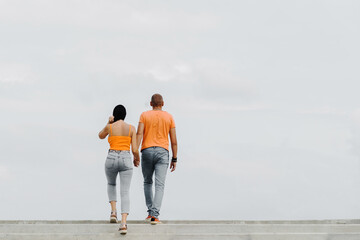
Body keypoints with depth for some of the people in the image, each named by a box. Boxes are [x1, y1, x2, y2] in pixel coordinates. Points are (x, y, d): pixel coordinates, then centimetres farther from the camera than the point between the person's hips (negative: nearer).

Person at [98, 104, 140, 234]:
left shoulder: (109, 127, 0)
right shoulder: (131, 128, 2)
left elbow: (101, 136, 23)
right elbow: (135, 150, -1)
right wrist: (137, 159, 20)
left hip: (111, 159, 0)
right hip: (126, 160, 0)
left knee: (111, 184, 30)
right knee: (125, 193, -2)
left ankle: (113, 212, 14)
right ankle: (123, 223, -19)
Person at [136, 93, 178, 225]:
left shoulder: (144, 115, 5)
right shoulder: (169, 117, 7)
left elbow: (139, 134, -8)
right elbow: (174, 141, 5)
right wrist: (174, 159, 10)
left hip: (147, 151, 1)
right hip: (162, 152, -1)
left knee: (147, 182, 19)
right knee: (159, 185, -5)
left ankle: (150, 212, 15)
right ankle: (154, 215, -17)